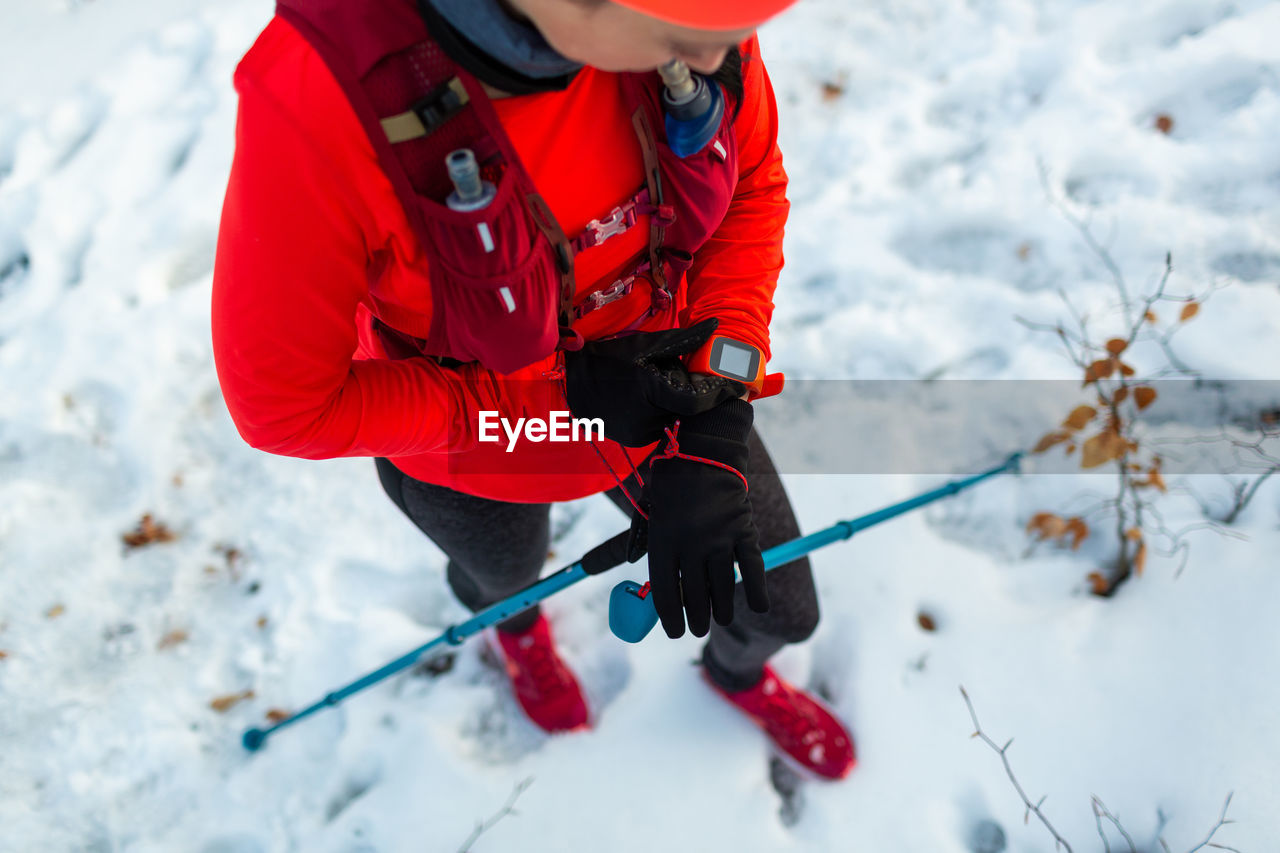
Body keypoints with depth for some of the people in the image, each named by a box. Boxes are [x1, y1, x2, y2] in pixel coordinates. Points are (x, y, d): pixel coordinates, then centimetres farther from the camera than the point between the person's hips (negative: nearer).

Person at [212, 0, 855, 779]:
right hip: (478, 450, -2)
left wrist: (709, 448, -23)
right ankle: (515, 620, 77)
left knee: (783, 612, 23)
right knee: (506, 572, 34)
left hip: (663, 386, 3)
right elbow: (285, 406, -27)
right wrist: (563, 394, -28)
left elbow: (751, 189, -12)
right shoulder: (313, 97, -40)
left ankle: (739, 672, 64)